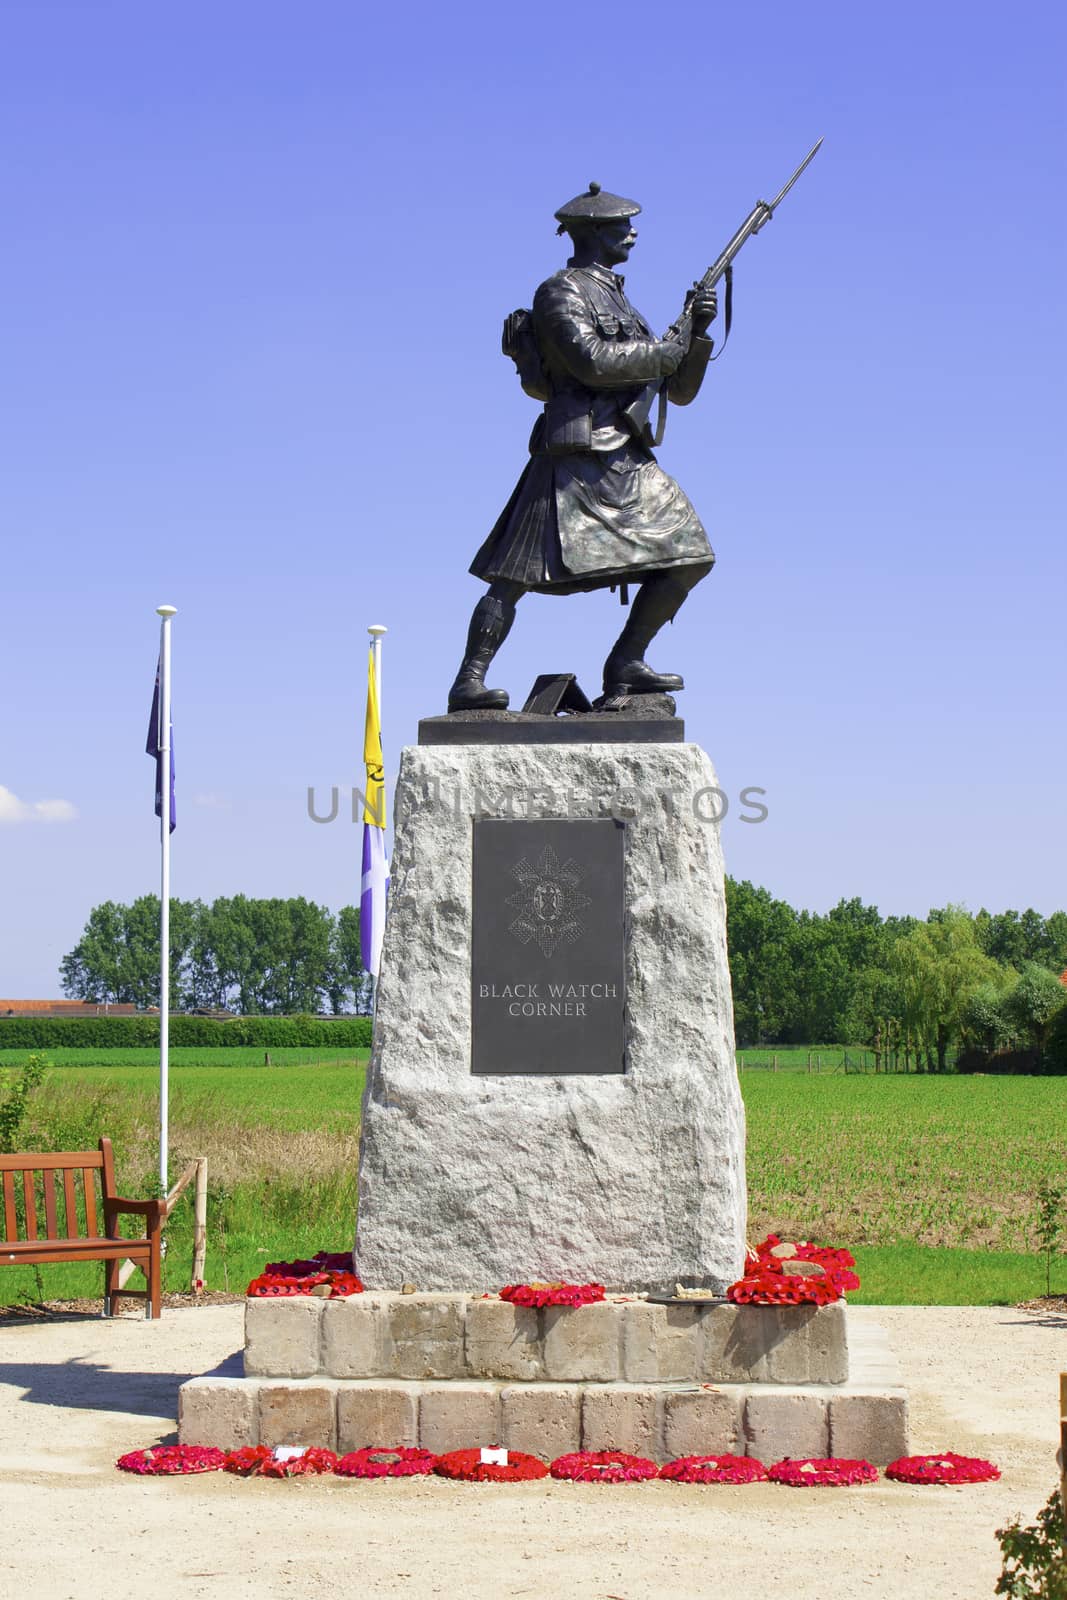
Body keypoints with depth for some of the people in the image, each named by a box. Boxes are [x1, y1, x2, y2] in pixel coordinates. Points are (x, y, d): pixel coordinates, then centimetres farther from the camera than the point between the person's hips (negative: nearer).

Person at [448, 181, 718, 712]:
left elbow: (681, 391, 24)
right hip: (578, 457, -8)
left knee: (690, 557, 2)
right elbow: (593, 361, -17)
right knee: (518, 573, -14)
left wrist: (699, 331, 9)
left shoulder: (621, 304, 26)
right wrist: (667, 351, -8)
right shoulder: (559, 293, 0)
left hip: (630, 463, 8)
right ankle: (468, 683, -14)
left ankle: (625, 665, 8)